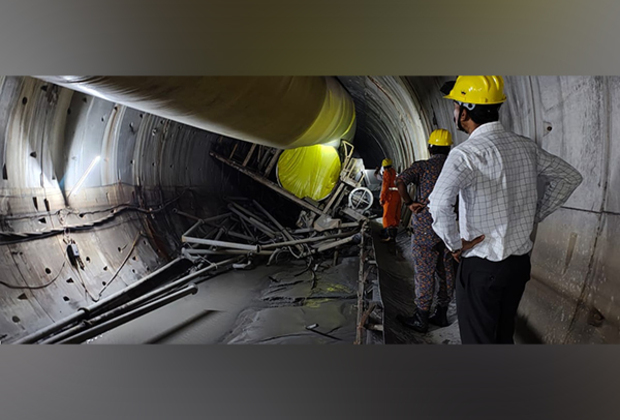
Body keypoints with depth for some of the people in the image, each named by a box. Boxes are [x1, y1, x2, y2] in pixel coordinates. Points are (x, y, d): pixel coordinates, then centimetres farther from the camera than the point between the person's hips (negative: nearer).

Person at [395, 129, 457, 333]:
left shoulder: (422, 166, -7)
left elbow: (400, 180, -22)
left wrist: (409, 203, -12)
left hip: (425, 230, -5)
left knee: (424, 274, 2)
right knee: (446, 272, 14)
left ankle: (421, 320, 11)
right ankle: (441, 314, 25)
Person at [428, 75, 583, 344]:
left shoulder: (468, 152, -20)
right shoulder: (526, 147, 2)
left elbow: (439, 203, -37)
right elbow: (570, 177, 15)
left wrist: (454, 244, -20)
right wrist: (534, 216, 13)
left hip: (481, 267, -7)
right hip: (519, 262, 7)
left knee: (478, 339, 7)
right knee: (504, 336, 23)